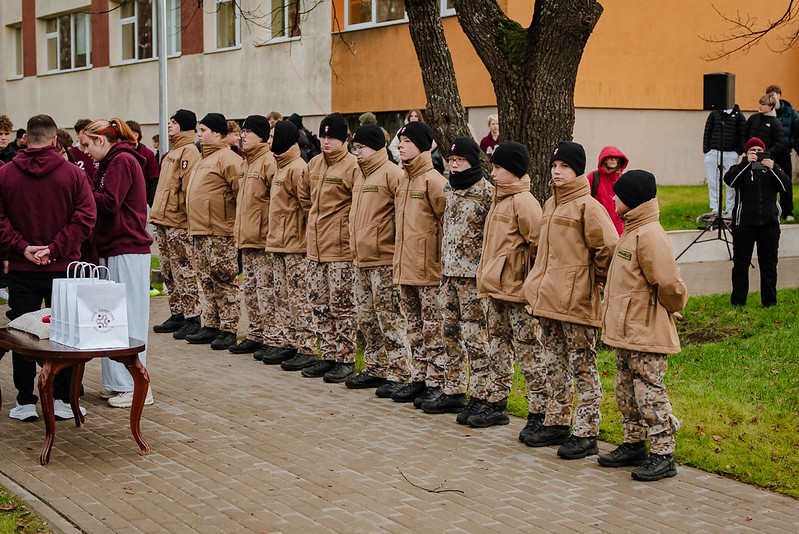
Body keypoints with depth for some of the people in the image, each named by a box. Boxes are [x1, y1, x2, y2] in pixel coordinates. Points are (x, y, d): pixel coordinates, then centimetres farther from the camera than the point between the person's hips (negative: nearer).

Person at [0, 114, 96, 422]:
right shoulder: (73, 174, -3)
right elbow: (85, 217, -10)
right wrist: (55, 249, -12)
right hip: (63, 269, 0)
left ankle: (26, 402, 11)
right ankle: (62, 400, 11)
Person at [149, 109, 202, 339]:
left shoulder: (189, 152, -10)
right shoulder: (171, 152, 19)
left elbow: (190, 188, -18)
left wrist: (190, 218, -22)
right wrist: (156, 213, 19)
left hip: (178, 223, -10)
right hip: (162, 221, 10)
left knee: (183, 272, -8)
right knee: (168, 273, 12)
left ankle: (192, 318, -5)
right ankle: (177, 316, 19)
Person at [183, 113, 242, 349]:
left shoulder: (227, 159, -12)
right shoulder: (204, 159, 19)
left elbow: (241, 192, -17)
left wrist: (236, 221, -14)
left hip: (220, 232, -10)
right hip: (200, 232, 10)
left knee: (224, 281, -4)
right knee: (208, 282, 13)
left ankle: (228, 330, 0)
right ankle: (211, 326, 20)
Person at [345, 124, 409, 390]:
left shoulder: (391, 173, -12)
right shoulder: (360, 175, 16)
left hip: (384, 260, -9)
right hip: (361, 259, 9)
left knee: (389, 319, -4)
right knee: (365, 318, 13)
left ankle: (396, 373, 3)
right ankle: (374, 368, 22)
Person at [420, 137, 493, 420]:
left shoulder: (485, 191, -11)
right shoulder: (448, 188, 12)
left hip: (473, 275, -8)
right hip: (449, 272, 8)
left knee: (476, 338, -8)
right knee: (451, 335, 14)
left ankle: (494, 402, -4)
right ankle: (453, 392, 25)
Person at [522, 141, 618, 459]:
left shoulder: (587, 206, -12)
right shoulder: (551, 204, 15)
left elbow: (609, 247, -18)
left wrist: (596, 278, -6)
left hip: (577, 301, -8)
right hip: (548, 298, 8)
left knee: (583, 368, -1)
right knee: (555, 366, 16)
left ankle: (585, 433, 4)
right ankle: (556, 423, 27)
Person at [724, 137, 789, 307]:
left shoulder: (772, 168, 15)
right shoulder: (741, 169, 8)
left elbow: (784, 185, 0)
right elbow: (729, 180, -13)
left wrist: (773, 169, -14)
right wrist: (746, 163, -20)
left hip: (769, 223, 2)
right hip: (744, 222, -2)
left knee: (769, 263, 5)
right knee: (741, 263, 1)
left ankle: (769, 300, 13)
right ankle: (738, 301, 10)